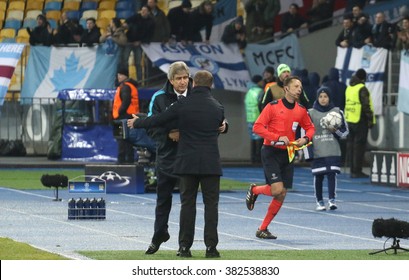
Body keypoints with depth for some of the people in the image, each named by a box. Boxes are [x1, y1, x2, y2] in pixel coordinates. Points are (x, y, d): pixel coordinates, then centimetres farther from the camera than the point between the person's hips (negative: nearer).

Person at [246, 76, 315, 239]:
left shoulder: (301, 110, 6)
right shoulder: (273, 106, -9)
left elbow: (310, 128, 20)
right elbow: (257, 127, -12)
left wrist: (306, 138, -3)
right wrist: (278, 137, -20)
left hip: (287, 154, 5)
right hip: (271, 152, -5)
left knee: (282, 195, 2)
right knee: (277, 190, -18)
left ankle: (263, 229, 14)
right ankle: (254, 190, 14)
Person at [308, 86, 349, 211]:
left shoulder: (337, 112, 7)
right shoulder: (311, 113, 7)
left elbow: (345, 132, 11)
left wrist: (335, 130, -9)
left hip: (332, 150, 0)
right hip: (317, 151, 0)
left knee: (331, 173, -12)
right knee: (318, 176, 0)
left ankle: (332, 199, -13)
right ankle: (319, 201, 9)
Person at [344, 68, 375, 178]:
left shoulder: (348, 88, 11)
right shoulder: (362, 89, -13)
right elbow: (366, 106, -17)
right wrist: (370, 120, -12)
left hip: (349, 121, 8)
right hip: (360, 122, -8)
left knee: (350, 145, 10)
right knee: (359, 146, -5)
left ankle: (353, 170, 13)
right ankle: (357, 171, -6)